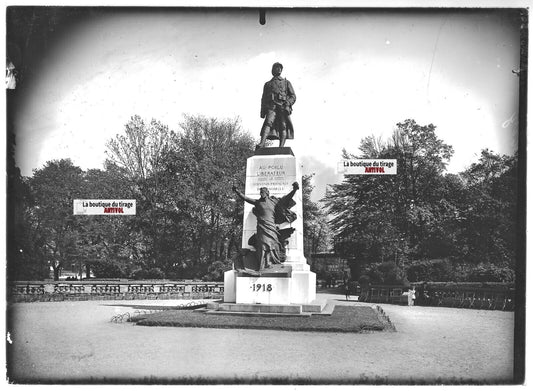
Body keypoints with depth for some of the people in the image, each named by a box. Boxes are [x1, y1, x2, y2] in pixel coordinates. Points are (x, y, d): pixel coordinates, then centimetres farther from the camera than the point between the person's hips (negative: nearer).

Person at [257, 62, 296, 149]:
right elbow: (263, 99, 22)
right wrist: (262, 112, 8)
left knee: (283, 126, -13)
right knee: (268, 123, -22)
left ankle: (281, 147, -20)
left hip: (283, 108, 0)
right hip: (271, 107, 0)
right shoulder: (267, 84, 27)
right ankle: (262, 144, -38)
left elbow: (293, 96, 13)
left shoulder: (286, 83, 23)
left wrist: (288, 104, -8)